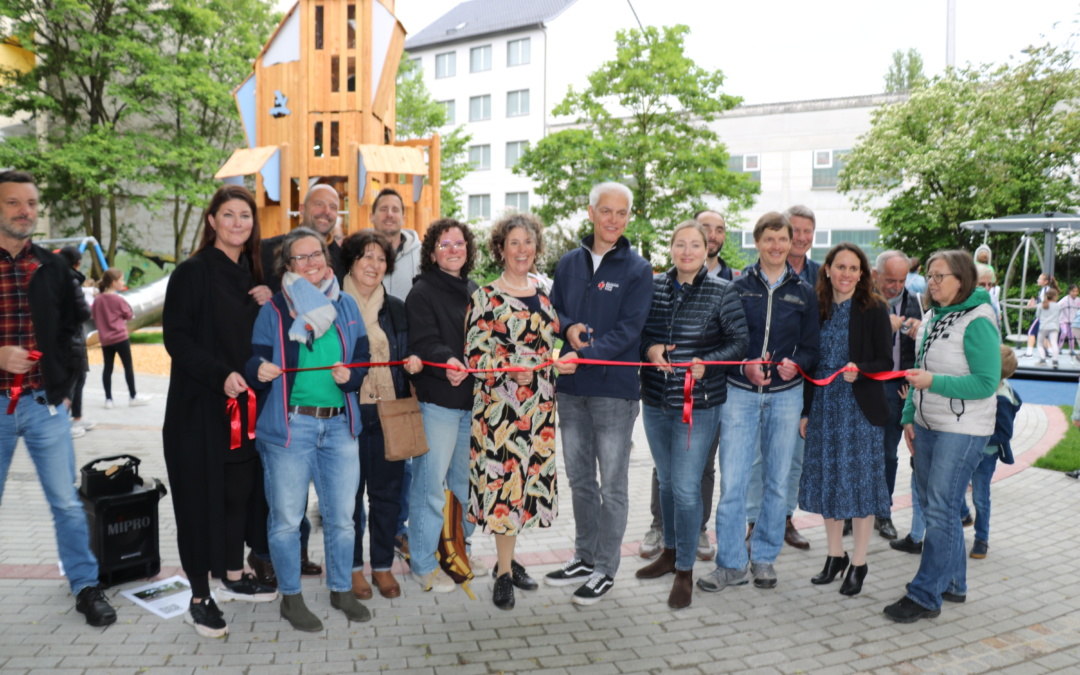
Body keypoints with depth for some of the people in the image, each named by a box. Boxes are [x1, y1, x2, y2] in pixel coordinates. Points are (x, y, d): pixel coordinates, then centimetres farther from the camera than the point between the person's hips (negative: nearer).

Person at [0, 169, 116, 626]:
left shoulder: (52, 267, 7)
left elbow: (70, 328, 14)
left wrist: (64, 384, 5)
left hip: (44, 403, 2)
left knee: (67, 502, 5)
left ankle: (86, 587, 16)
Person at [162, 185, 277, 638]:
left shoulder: (252, 275, 11)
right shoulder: (193, 273, -7)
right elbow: (176, 337, -13)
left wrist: (270, 304, -3)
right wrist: (222, 375, -24)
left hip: (246, 403, 6)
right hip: (201, 405, -6)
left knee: (241, 490, 11)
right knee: (203, 495, 1)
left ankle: (234, 576, 28)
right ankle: (200, 597, 13)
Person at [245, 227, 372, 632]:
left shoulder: (345, 306, 10)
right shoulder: (274, 310, 1)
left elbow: (363, 359, 10)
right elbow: (255, 364, -1)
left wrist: (350, 375, -11)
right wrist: (260, 370, -23)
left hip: (339, 424, 3)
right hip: (288, 424, -3)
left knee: (342, 515, 11)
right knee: (287, 517, 5)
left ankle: (341, 590, 30)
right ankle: (290, 598, 24)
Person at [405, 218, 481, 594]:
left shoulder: (474, 291, 16)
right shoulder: (423, 292, -4)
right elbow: (423, 342, -17)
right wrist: (446, 361, -35)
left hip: (472, 398, 7)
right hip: (437, 399, -7)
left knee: (465, 479, 15)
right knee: (431, 482, -2)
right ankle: (423, 565, 11)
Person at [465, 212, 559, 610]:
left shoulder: (543, 295, 13)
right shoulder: (485, 298, -4)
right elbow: (475, 355, -9)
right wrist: (513, 367, -20)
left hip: (539, 405, 5)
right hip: (499, 404, -5)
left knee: (527, 476, 9)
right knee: (503, 475, -4)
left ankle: (507, 559, 24)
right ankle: (504, 573, 8)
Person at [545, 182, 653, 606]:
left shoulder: (637, 269, -5)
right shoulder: (569, 263, 9)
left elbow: (628, 329, -13)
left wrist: (583, 356, -24)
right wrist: (569, 328, -9)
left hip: (614, 387, -5)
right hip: (571, 388, 5)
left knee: (612, 486, 4)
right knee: (579, 479, 16)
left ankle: (605, 569, 17)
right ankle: (585, 558, 31)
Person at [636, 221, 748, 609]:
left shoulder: (722, 292, -5)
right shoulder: (653, 286, 4)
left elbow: (740, 342, -4)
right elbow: (635, 330, 10)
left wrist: (707, 363, -20)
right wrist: (649, 348, -11)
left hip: (699, 405, -4)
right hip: (655, 402, 4)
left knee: (686, 487, -5)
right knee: (666, 481, 17)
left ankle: (685, 572, 10)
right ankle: (671, 552, 37)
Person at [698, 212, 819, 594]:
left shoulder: (804, 293, 7)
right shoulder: (739, 287, 2)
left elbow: (811, 348, 7)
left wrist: (796, 365, -14)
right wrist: (744, 367, -16)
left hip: (786, 395, 2)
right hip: (740, 393, -1)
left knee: (777, 482, 9)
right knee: (732, 483, -5)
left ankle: (764, 558, 25)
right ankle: (731, 565, 8)